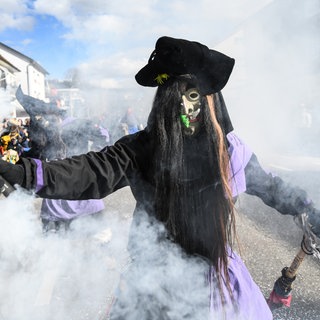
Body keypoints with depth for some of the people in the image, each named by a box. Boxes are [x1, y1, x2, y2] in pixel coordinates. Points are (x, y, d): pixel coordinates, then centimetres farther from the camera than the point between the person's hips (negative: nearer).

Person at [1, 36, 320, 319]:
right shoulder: (141, 149, -13)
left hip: (216, 272, 2)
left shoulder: (230, 149, -8)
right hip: (156, 274, -1)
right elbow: (91, 172, -24)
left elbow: (269, 186, 6)